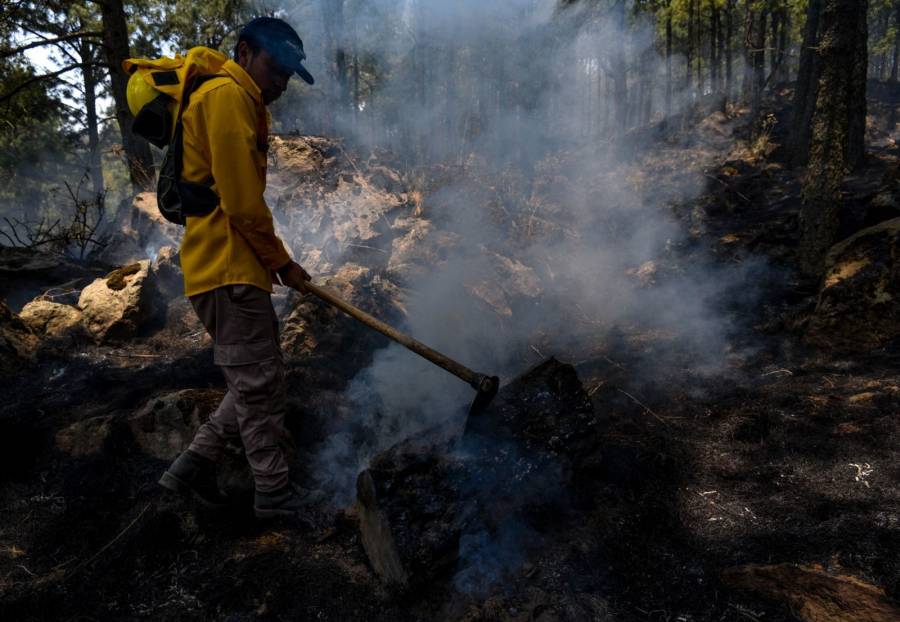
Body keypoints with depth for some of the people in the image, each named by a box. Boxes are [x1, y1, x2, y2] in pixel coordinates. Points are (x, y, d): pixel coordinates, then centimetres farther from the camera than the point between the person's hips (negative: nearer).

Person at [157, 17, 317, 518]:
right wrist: (281, 261, -8)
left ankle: (196, 465, 23)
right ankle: (275, 491, 13)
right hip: (229, 271, -10)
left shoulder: (245, 105, 23)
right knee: (260, 382, -1)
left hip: (237, 268, 10)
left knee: (258, 381, 15)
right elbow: (242, 201, -18)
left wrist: (274, 261, 15)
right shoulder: (227, 97, -10)